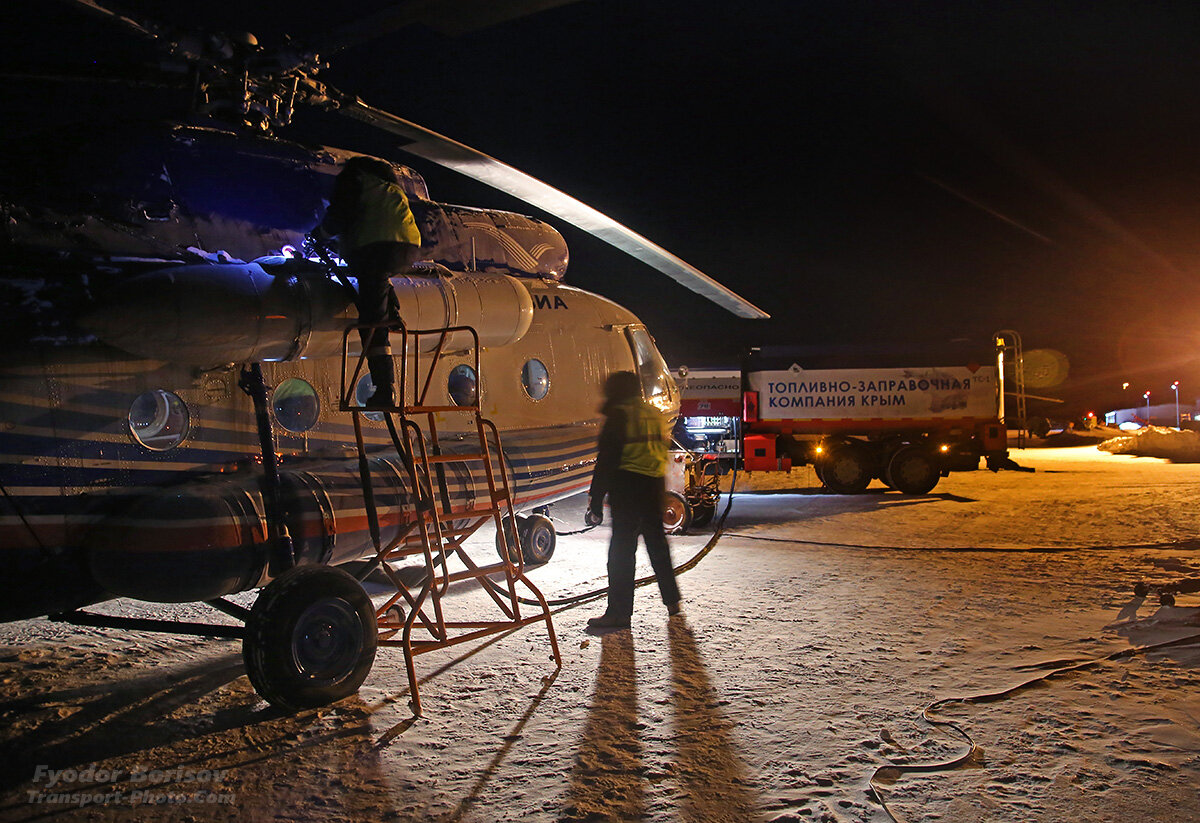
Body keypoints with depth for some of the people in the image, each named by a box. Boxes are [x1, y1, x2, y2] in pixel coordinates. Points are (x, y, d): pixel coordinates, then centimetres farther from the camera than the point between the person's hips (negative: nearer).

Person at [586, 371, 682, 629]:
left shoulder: (619, 416, -10)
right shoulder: (655, 414, 14)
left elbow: (606, 461, -13)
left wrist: (596, 500, -12)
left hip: (628, 489, -8)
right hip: (655, 487, 8)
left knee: (622, 549, -4)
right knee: (657, 543, 20)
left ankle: (619, 612, -4)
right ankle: (672, 600, 30)